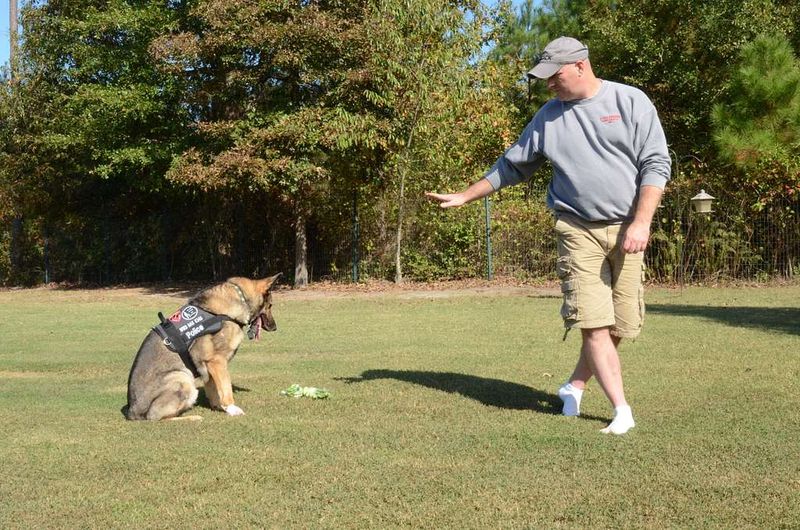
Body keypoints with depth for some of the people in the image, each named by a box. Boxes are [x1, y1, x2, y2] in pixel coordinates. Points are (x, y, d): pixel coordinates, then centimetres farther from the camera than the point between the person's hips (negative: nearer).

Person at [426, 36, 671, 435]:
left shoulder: (631, 102, 1)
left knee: (620, 324, -1)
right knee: (593, 321, -12)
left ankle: (575, 386, 21)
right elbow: (512, 166, 21)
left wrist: (641, 223, -13)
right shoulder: (549, 116, 11)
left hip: (626, 230, -1)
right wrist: (463, 197, 19)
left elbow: (656, 164, -3)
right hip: (578, 230, 1)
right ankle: (622, 410, -9)